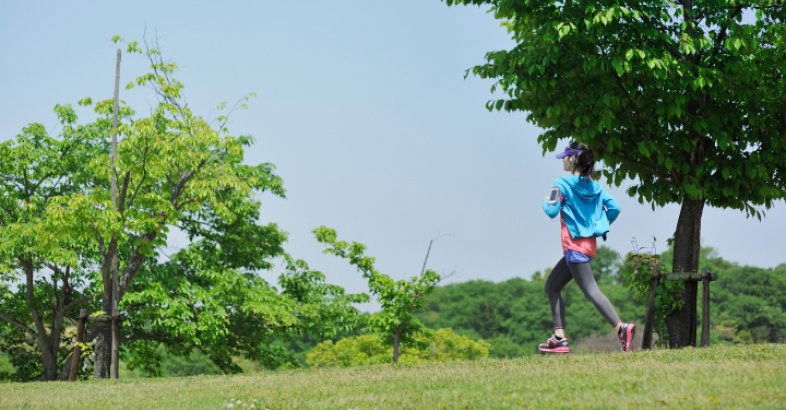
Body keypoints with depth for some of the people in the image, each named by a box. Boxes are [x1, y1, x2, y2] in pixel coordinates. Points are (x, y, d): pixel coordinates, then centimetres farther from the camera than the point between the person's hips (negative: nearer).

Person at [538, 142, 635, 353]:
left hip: (574, 246, -8)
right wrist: (601, 225, 15)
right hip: (590, 244, 8)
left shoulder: (562, 183, -9)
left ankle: (621, 328, -29)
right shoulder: (595, 186, 10)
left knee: (591, 290, -14)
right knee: (552, 286, 17)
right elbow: (614, 207, 2)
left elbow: (552, 211, -14)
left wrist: (546, 202, 8)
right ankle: (560, 338, 13)